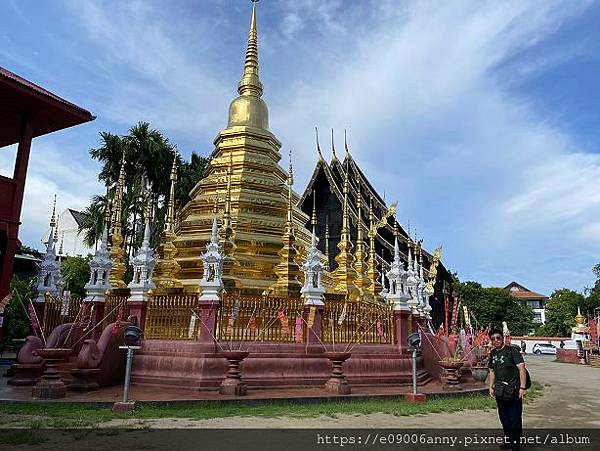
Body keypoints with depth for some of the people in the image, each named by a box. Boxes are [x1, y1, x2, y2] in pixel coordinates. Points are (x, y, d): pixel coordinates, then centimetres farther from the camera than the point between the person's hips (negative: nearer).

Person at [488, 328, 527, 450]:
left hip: (514, 390, -7)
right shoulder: (493, 353, 10)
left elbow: (521, 368, -14)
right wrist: (491, 387, 15)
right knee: (504, 417, 15)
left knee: (515, 418, -1)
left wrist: (522, 387, -19)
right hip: (500, 390, 7)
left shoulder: (512, 350, -11)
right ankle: (508, 441, 30)